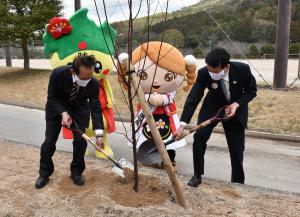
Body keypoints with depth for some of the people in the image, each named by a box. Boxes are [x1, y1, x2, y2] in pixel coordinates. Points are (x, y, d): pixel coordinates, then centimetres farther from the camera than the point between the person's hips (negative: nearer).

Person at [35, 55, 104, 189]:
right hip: (57, 106, 0)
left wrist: (99, 134, -34)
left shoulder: (94, 84, -32)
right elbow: (52, 97, -20)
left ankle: (76, 172, 15)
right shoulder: (58, 73, -35)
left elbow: (96, 107, -27)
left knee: (80, 140, -7)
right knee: (49, 140, 1)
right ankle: (44, 173, 22)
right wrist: (63, 113, -36)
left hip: (80, 108, 1)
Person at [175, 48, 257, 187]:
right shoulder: (204, 73, -28)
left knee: (237, 147, 0)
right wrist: (182, 125, -34)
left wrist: (237, 104, -29)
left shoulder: (242, 69, -29)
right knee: (199, 136, -17)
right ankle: (197, 175, 2)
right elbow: (193, 98, -27)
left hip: (236, 107, 0)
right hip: (213, 106, 0)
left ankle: (238, 182, 23)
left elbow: (251, 91, -11)